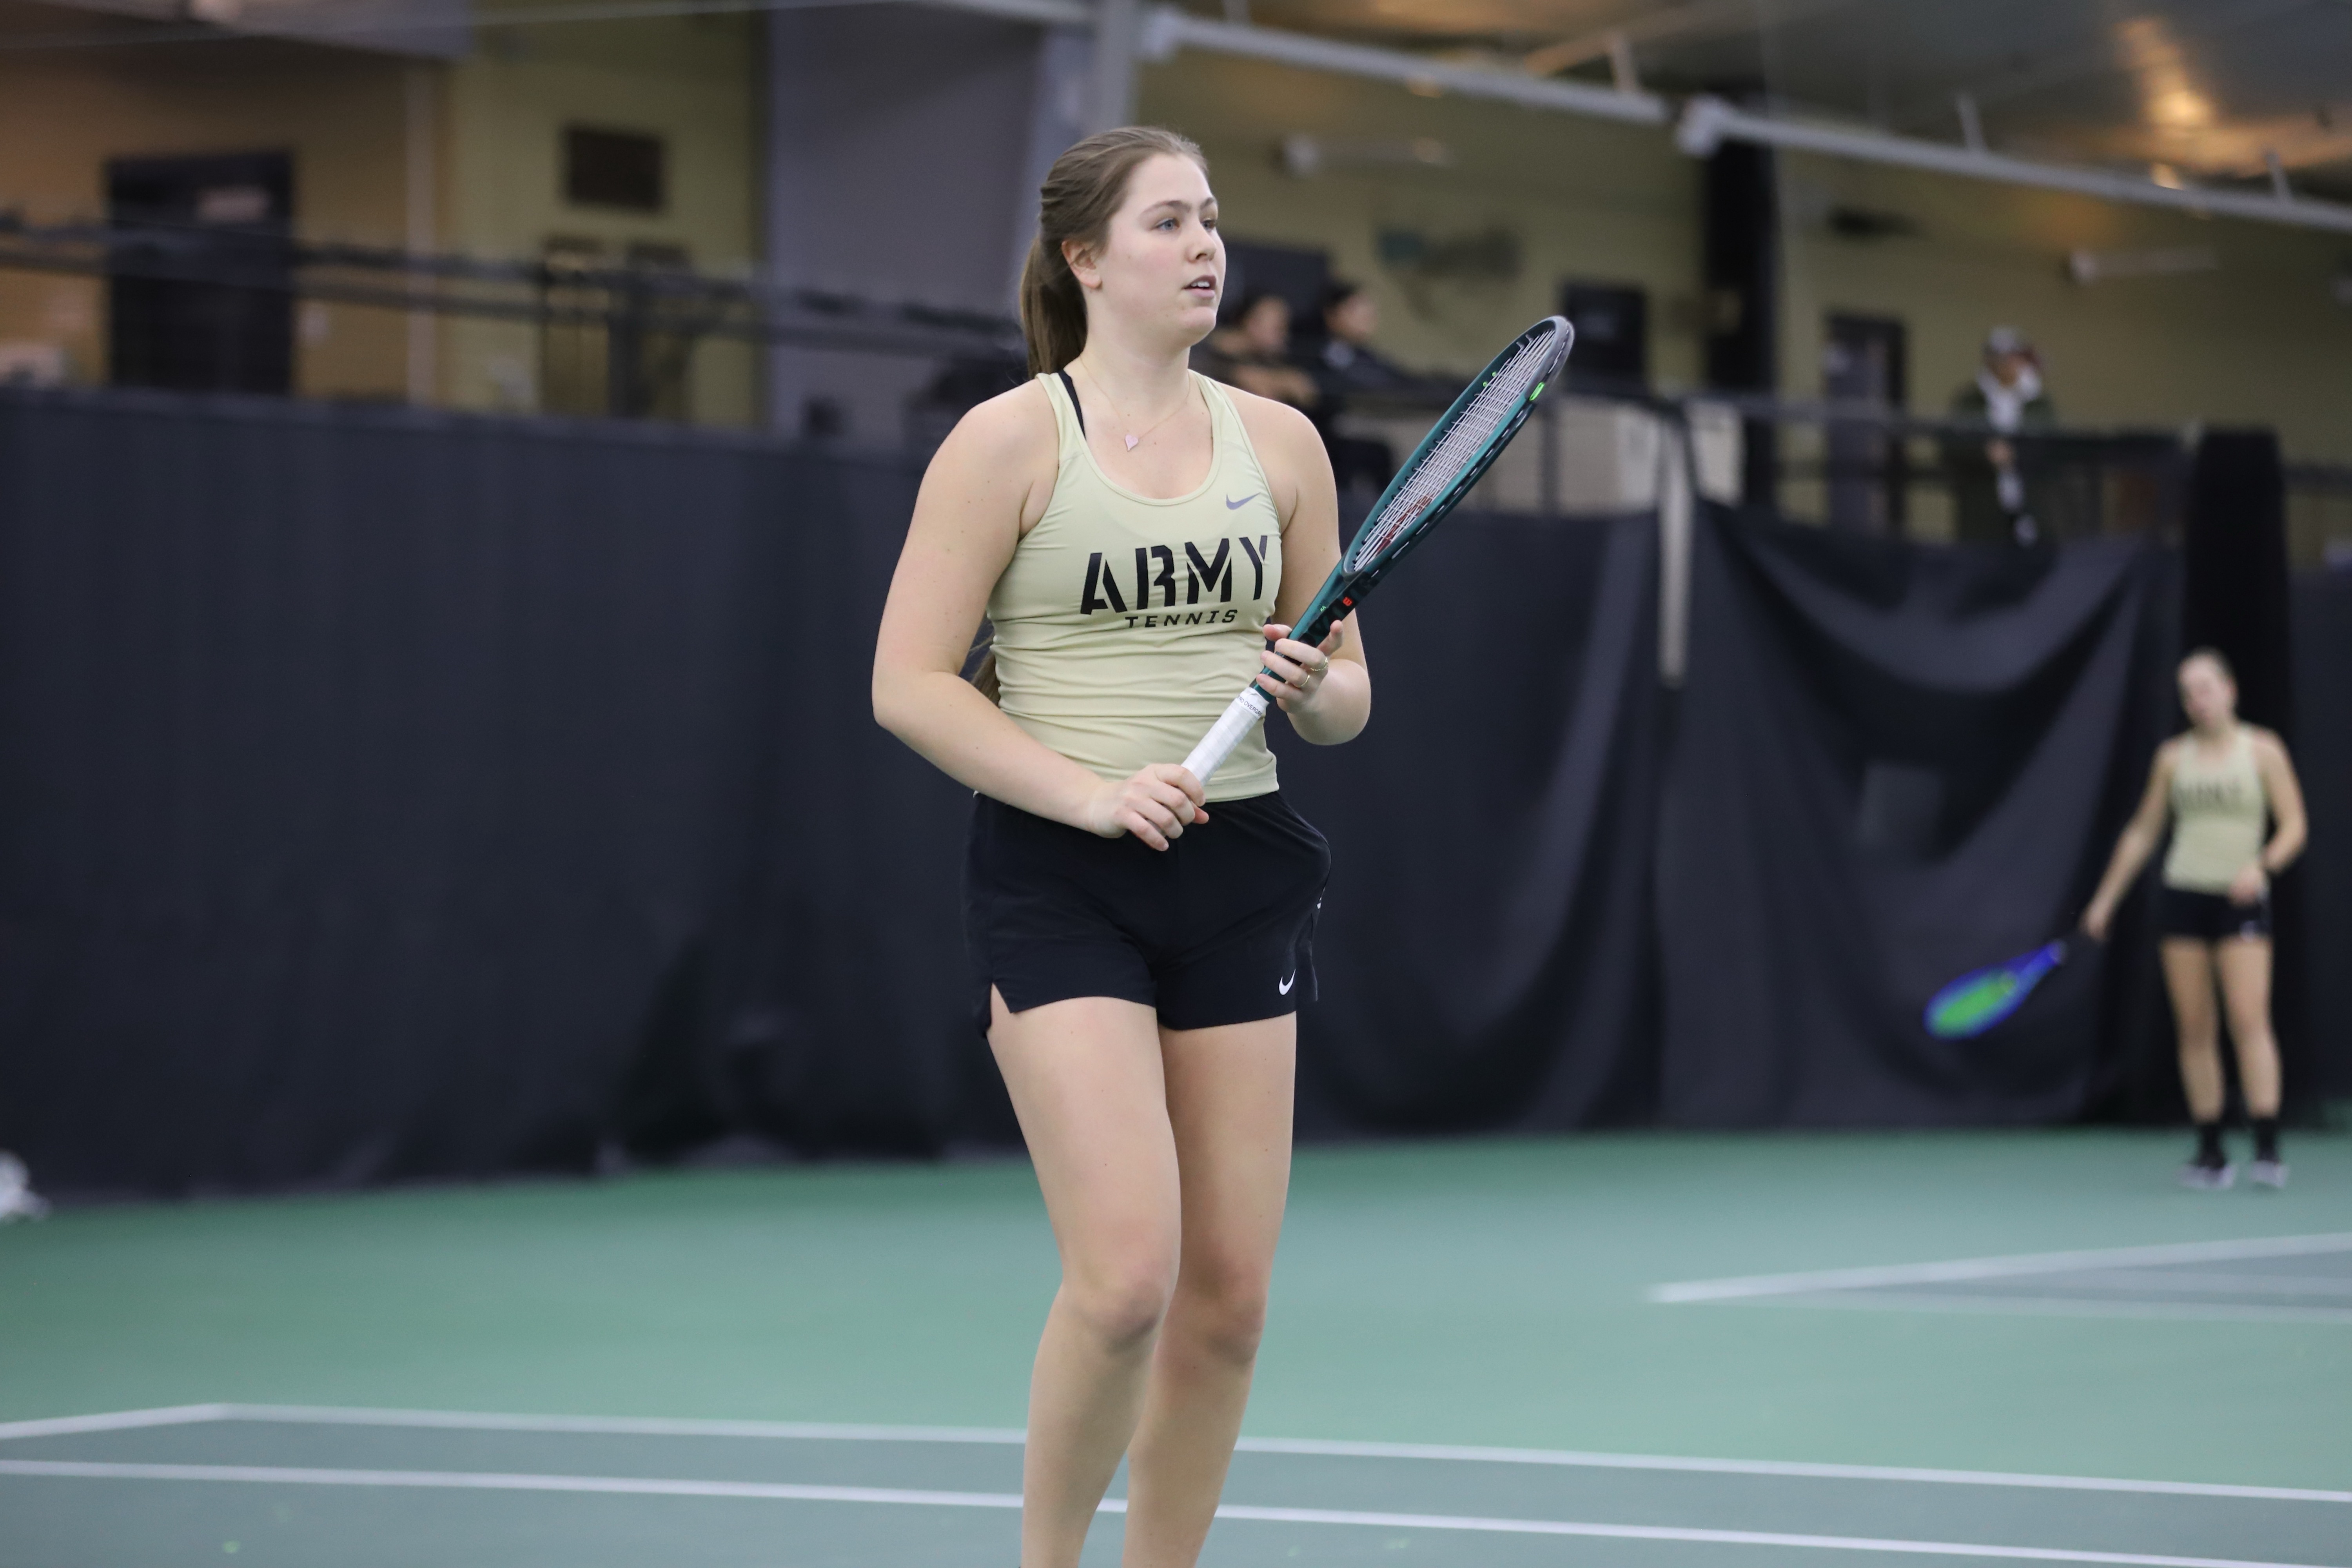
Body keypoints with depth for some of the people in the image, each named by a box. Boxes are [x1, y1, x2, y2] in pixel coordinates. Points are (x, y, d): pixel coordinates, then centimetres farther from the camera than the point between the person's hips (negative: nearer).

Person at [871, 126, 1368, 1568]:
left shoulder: (1279, 442, 10)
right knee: (1127, 1274, -16)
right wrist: (1091, 792, -17)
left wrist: (1316, 688, -8)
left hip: (1237, 876, 5)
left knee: (1230, 1295, 2)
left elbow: (1347, 693, 15)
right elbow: (909, 683, -7)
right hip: (1059, 880, -5)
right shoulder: (1010, 441, -3)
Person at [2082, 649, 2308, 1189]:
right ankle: (2210, 1154, 4)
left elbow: (2294, 826, 0)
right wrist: (2106, 898, 16)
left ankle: (2267, 1149, -18)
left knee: (2250, 1019, -16)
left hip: (2241, 900, -3)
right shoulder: (2173, 757, 9)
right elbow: (2142, 833, 18)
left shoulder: (2263, 751, 1)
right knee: (2195, 1029, 0)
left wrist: (2263, 865, -19)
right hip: (2183, 896, 3)